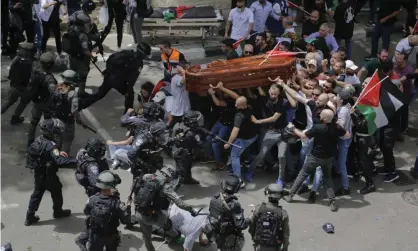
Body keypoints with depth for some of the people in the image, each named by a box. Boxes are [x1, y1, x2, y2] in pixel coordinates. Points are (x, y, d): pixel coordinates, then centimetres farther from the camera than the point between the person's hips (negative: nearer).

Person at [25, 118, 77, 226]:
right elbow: (59, 161, -41)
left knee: (37, 192, 20)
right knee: (56, 191, 18)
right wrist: (75, 161, -42)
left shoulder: (39, 140, -6)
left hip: (38, 173, 7)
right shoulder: (50, 146, -32)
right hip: (48, 175, -7)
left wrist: (58, 153, 7)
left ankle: (30, 217, 25)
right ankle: (58, 211, 40)